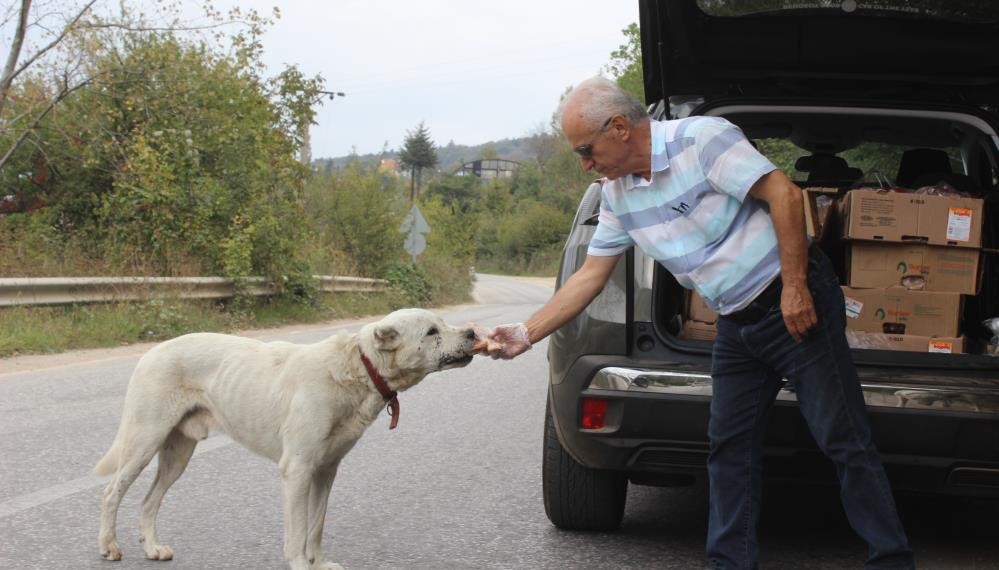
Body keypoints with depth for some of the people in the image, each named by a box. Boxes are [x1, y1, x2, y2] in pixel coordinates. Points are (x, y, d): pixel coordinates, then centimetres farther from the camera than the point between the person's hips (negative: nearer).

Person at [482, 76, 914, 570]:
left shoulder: (701, 138, -16)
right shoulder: (617, 194, 7)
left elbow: (784, 193, -19)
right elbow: (590, 276, 12)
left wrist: (794, 286, -22)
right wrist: (526, 334, 6)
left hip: (794, 303, -8)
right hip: (736, 325, 8)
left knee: (843, 439, -5)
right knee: (729, 448, 8)